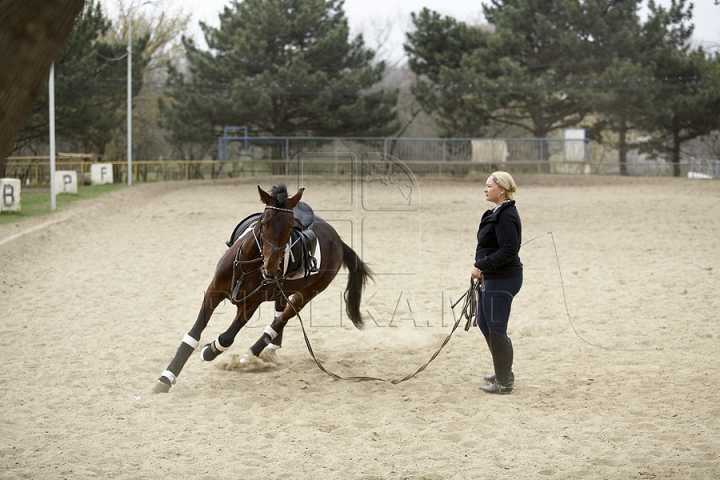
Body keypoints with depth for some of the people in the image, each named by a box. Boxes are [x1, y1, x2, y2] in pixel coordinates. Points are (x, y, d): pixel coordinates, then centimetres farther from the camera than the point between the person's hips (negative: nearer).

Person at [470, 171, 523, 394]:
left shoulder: (506, 216, -19)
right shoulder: (498, 213, 13)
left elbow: (509, 250, -26)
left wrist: (481, 266, -22)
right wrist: (483, 269, 12)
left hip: (502, 281, -11)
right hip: (494, 278, 11)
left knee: (496, 330, -3)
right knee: (484, 323, 21)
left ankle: (504, 383, 6)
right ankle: (503, 371, 34)